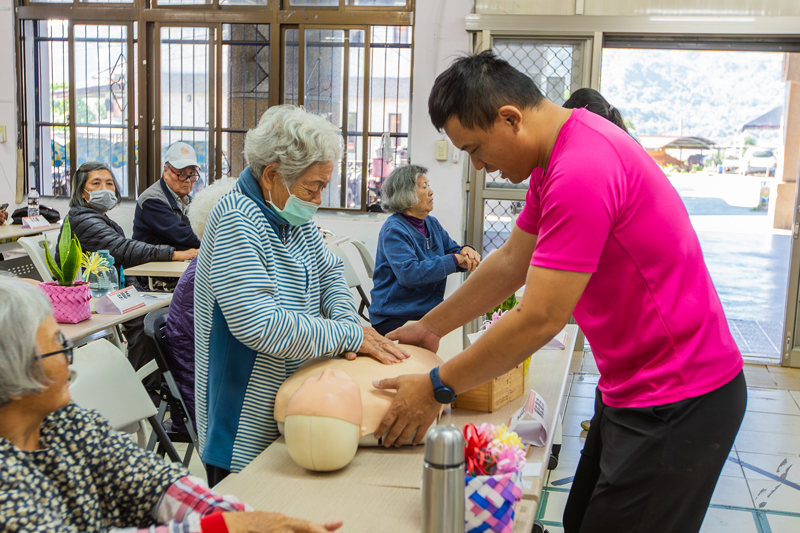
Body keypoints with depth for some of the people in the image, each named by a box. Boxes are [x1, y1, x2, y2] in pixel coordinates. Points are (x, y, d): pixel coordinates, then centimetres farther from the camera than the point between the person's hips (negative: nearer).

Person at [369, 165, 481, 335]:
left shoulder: (432, 224, 14)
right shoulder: (394, 230, -13)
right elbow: (409, 273, -26)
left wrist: (466, 252, -9)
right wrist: (454, 260, -23)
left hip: (429, 311, 8)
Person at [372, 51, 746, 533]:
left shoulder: (582, 172, -27)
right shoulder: (556, 154, 6)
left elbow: (539, 320, -26)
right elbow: (511, 263, 13)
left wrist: (436, 388, -15)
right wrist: (430, 326, 15)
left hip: (678, 401, -10)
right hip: (633, 387, 10)